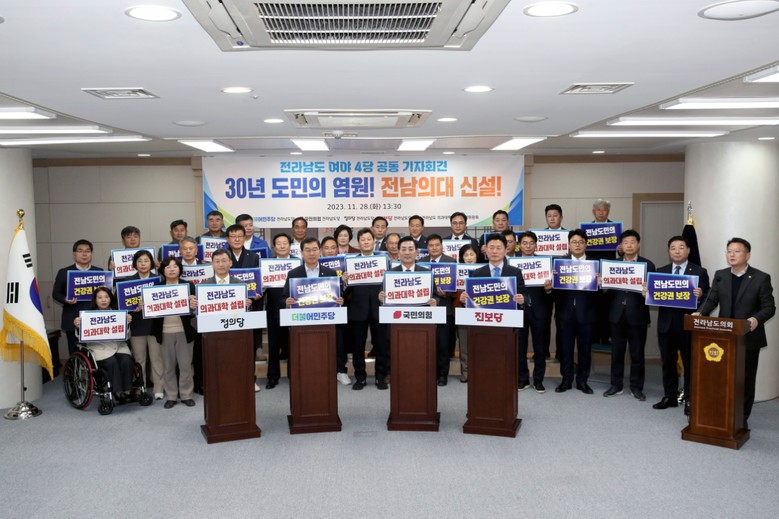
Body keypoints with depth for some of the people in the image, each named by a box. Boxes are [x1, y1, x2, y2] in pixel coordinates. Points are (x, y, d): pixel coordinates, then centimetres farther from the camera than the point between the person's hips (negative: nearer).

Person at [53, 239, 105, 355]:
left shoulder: (99, 272, 12)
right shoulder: (64, 272, 6)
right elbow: (56, 293, 7)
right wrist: (65, 299, -14)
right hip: (73, 321, -1)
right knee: (75, 354, 1)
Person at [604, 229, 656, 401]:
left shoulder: (648, 265, 1)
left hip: (637, 316, -2)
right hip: (617, 315, 3)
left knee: (637, 354, 6)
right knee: (616, 352, 10)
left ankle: (636, 387, 19)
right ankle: (616, 385, 21)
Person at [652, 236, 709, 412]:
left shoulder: (699, 272, 0)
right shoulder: (661, 271, 10)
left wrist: (700, 295, -24)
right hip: (666, 324, 3)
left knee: (690, 363, 4)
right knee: (668, 362, 11)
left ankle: (689, 399, 13)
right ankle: (669, 396, 21)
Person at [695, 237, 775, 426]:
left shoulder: (761, 278, -7)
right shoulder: (720, 275, 5)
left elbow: (769, 307, -9)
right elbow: (711, 300, 1)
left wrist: (756, 319, -28)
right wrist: (701, 313, -18)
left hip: (749, 338, -3)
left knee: (745, 379, 7)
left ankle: (742, 418, 19)